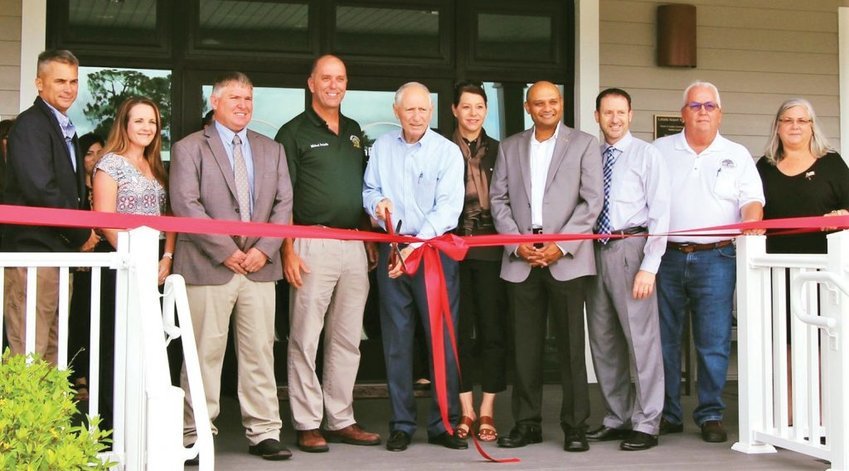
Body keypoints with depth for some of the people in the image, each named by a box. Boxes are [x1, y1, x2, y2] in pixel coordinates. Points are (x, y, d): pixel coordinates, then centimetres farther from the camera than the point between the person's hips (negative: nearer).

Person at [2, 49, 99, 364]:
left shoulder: (66, 131, 21)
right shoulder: (30, 125, -8)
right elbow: (40, 189, -19)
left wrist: (83, 238, 6)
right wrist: (82, 235, -10)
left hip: (62, 253, 9)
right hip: (33, 254, -9)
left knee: (53, 353, 10)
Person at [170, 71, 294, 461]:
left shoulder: (272, 150, 17)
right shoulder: (189, 148, 3)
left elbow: (284, 204, 11)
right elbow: (186, 205, -7)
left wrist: (264, 249, -4)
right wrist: (226, 251, -12)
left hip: (259, 266, 4)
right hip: (208, 267, -4)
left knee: (260, 351, 5)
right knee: (206, 353, -1)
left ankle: (264, 433, 10)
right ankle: (196, 435, 7)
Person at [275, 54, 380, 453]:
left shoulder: (353, 131, 17)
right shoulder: (294, 132, -1)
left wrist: (370, 239, 13)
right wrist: (288, 249, -14)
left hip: (354, 244, 6)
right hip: (313, 244, -6)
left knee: (348, 338, 9)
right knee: (306, 338, -1)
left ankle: (341, 420, 18)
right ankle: (307, 424, 6)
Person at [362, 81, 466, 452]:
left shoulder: (447, 151, -3)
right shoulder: (382, 147, 10)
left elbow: (448, 208, -11)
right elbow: (369, 190, 15)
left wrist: (416, 246, -20)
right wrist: (376, 203, -9)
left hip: (434, 250, -3)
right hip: (392, 250, 3)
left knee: (442, 337, -3)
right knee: (396, 339, 6)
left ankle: (443, 424, 6)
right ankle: (401, 425, 14)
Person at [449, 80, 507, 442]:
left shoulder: (498, 151, 10)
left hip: (490, 248, 1)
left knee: (492, 328, 0)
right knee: (458, 330, 2)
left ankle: (486, 412, 9)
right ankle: (466, 410, 12)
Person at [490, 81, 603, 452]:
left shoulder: (583, 144, 7)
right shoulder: (509, 147, 15)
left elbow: (592, 201, -1)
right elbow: (498, 200, 10)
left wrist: (561, 245, -10)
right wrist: (517, 243, -4)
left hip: (566, 257, -2)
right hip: (521, 257, 3)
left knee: (570, 345, -2)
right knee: (525, 345, 4)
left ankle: (575, 425, 5)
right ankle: (527, 423, 12)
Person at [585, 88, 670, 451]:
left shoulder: (646, 154, -1)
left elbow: (660, 213, -6)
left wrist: (649, 267, -13)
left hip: (630, 248, -5)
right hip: (595, 250, 5)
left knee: (641, 339, -5)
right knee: (603, 342, 11)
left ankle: (646, 425, 5)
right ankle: (616, 419, 23)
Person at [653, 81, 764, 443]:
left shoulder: (737, 155, 11)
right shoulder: (660, 151, 12)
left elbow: (751, 199, 2)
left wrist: (751, 220, -20)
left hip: (715, 259, -1)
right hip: (667, 256, 1)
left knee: (714, 341, -3)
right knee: (664, 340, 3)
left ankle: (710, 415, 7)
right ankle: (667, 414, 12)